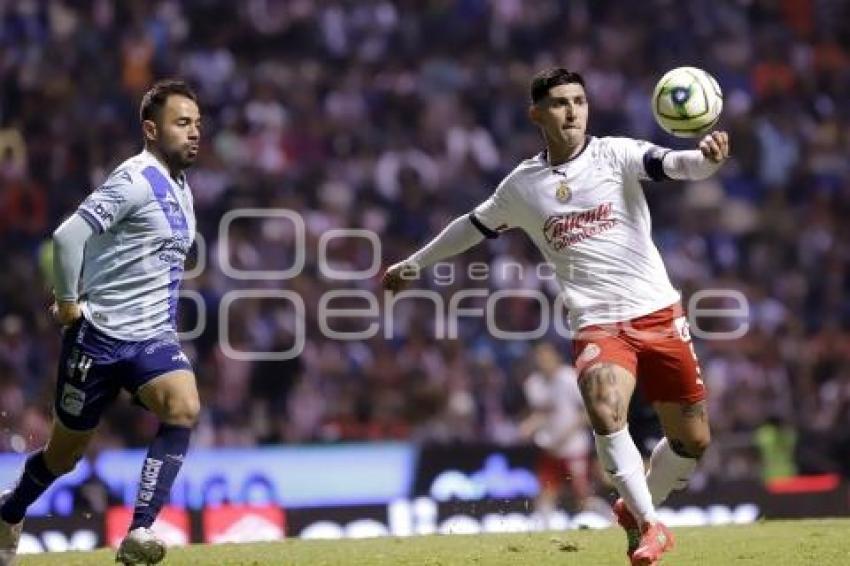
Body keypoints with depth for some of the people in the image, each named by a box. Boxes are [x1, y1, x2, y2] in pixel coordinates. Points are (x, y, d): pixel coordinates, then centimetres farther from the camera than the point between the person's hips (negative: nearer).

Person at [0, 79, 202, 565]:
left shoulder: (181, 187, 11)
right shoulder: (136, 180, -16)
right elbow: (69, 235, -25)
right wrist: (69, 301, -17)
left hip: (153, 337, 6)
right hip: (100, 336, -6)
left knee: (184, 408, -23)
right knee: (67, 451, 7)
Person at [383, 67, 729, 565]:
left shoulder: (616, 154, -1)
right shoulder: (521, 186, 7)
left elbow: (673, 164, -20)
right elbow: (475, 226, 26)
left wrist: (706, 158, -43)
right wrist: (415, 264, 35)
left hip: (659, 314, 0)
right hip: (597, 325, 0)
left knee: (693, 440, 4)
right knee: (605, 412, -29)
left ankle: (636, 510, 31)